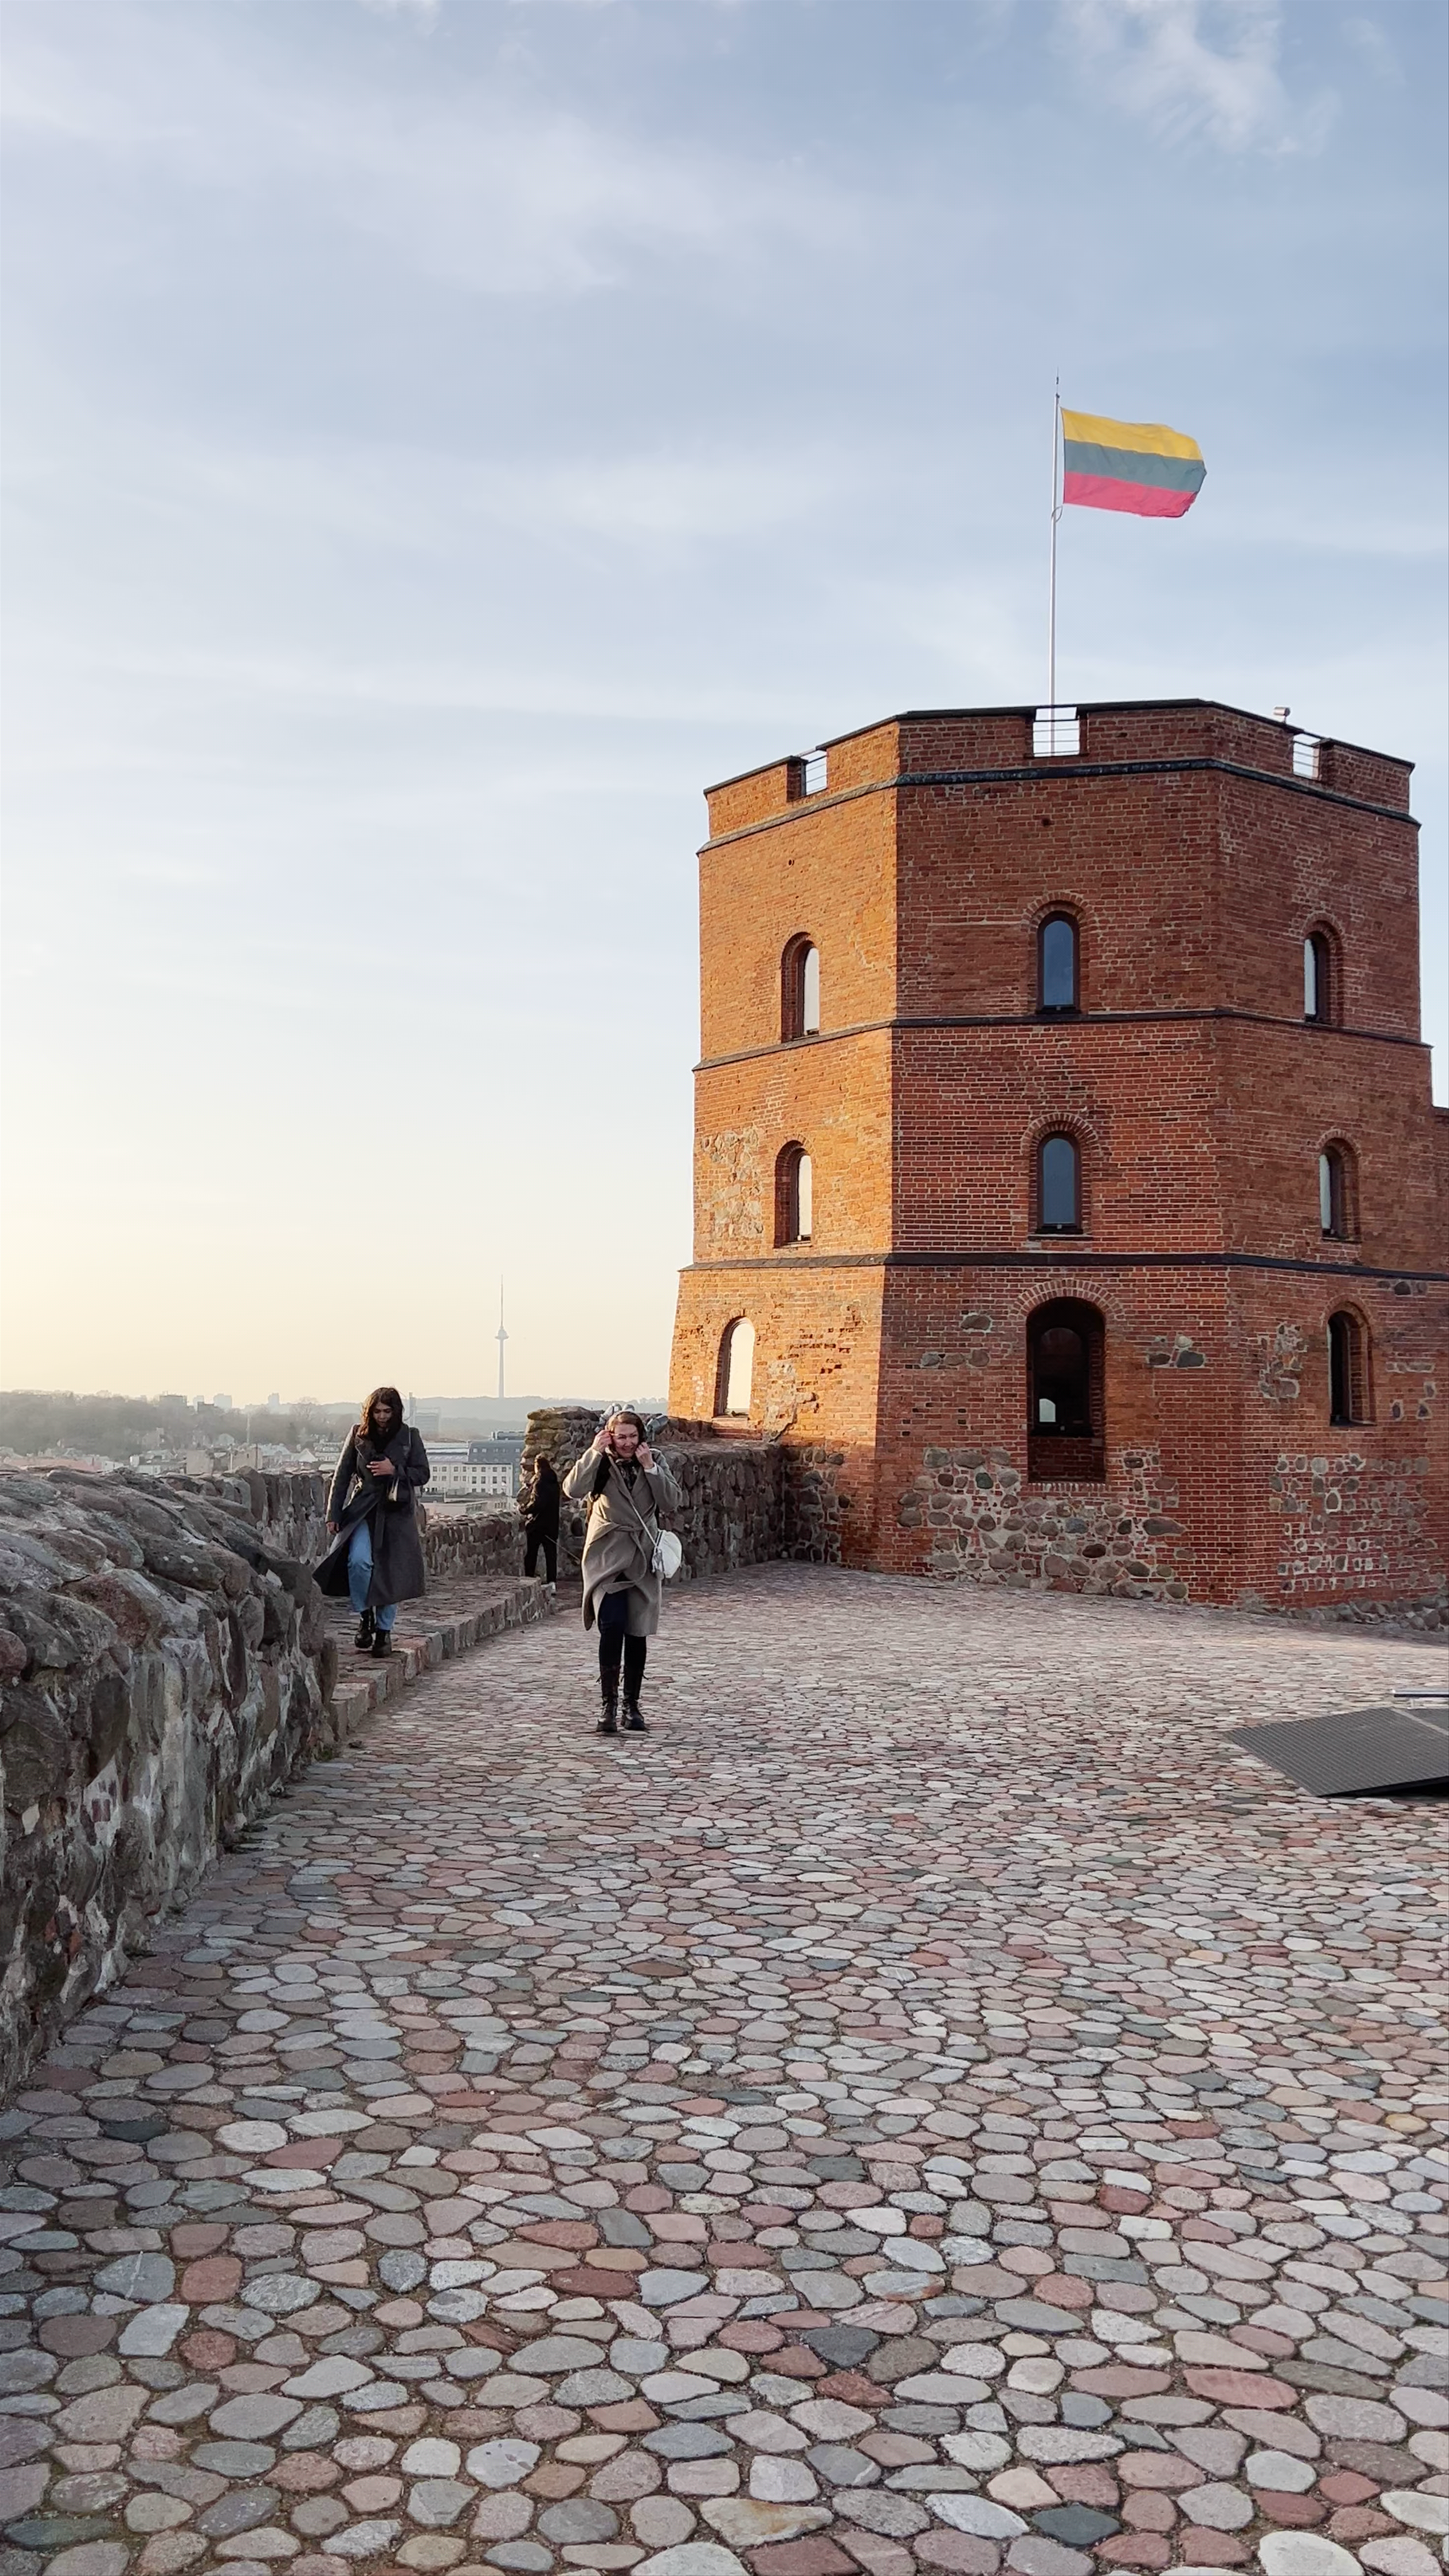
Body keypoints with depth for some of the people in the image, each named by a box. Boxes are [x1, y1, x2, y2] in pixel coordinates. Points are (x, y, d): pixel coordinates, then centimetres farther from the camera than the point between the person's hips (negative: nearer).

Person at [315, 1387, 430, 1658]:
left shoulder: (410, 1437, 4)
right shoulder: (358, 1436, 5)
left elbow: (423, 1473, 6)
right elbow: (342, 1476, 8)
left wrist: (395, 1470, -11)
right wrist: (333, 1514, 3)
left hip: (396, 1513, 0)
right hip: (363, 1509, 0)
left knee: (390, 1572, 1)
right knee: (359, 1561, -21)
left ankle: (384, 1630, 15)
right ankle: (365, 1618, -2)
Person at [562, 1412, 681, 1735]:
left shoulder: (655, 1462, 8)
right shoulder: (601, 1464, 0)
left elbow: (672, 1499, -4)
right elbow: (573, 1490, -17)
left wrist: (649, 1466, -12)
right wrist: (595, 1452, -18)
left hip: (642, 1561, 3)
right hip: (608, 1558, -3)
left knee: (638, 1634, 7)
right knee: (612, 1627, -18)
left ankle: (632, 1706, 19)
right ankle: (608, 1706, -12)